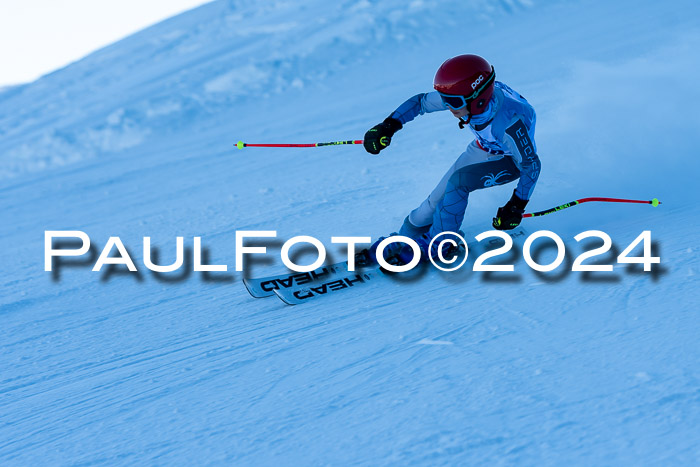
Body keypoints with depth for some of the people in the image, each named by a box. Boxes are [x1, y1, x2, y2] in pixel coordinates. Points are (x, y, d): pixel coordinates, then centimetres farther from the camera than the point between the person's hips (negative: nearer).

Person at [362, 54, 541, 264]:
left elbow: (532, 165, -28)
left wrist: (517, 206, -26)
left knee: (458, 181, -26)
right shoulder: (469, 97, -28)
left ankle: (436, 244, -8)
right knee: (440, 196, 0)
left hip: (512, 160, -5)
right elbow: (420, 101, -11)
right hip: (483, 148, 6)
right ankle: (405, 237, 23)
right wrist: (389, 126, -20)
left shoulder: (509, 122, -43)